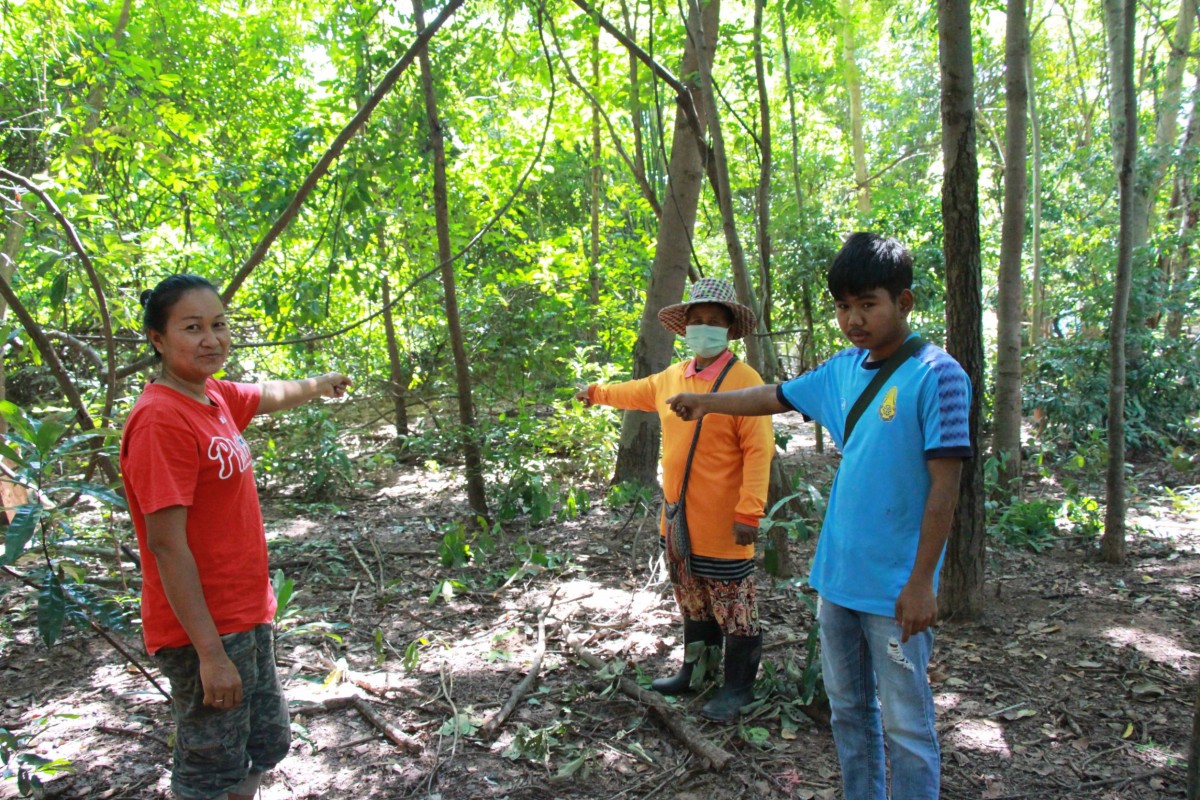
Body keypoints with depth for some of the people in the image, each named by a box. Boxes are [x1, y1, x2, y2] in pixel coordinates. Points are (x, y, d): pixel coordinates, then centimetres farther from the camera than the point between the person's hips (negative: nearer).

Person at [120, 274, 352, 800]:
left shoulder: (215, 397, 4)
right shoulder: (160, 419, -21)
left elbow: (272, 395, 27)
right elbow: (165, 544, -23)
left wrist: (318, 385, 47)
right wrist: (210, 652, -22)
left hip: (246, 616, 9)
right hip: (206, 631, -9)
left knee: (267, 745, 23)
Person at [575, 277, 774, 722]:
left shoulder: (744, 380, -16)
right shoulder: (672, 377, 7)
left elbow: (759, 449, -19)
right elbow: (639, 393, 28)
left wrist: (749, 512, -23)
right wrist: (598, 394, 43)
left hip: (722, 526, -7)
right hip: (680, 520, 7)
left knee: (735, 610, 7)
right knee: (693, 604, 21)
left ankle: (738, 687, 22)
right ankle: (694, 672, 37)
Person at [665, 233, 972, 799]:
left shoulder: (936, 375, -15)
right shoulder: (844, 368, 4)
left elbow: (944, 486, -16)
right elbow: (777, 397, 21)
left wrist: (921, 582, -16)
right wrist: (708, 402, 28)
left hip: (895, 586, -7)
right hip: (837, 576, 7)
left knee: (906, 724, 5)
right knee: (848, 710, 20)